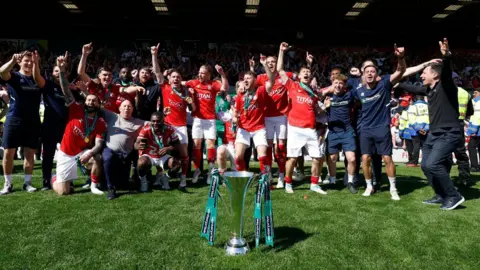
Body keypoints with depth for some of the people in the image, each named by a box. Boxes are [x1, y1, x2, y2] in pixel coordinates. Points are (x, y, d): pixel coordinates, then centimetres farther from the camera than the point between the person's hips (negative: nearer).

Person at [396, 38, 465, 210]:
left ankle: (454, 196, -3)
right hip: (434, 134, 9)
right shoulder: (428, 89, 9)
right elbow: (412, 89, 27)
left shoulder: (445, 85, -12)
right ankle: (441, 196, 25)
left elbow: (447, 71, -32)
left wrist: (447, 56, -51)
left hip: (449, 134, -9)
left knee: (432, 164, -20)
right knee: (425, 165, 11)